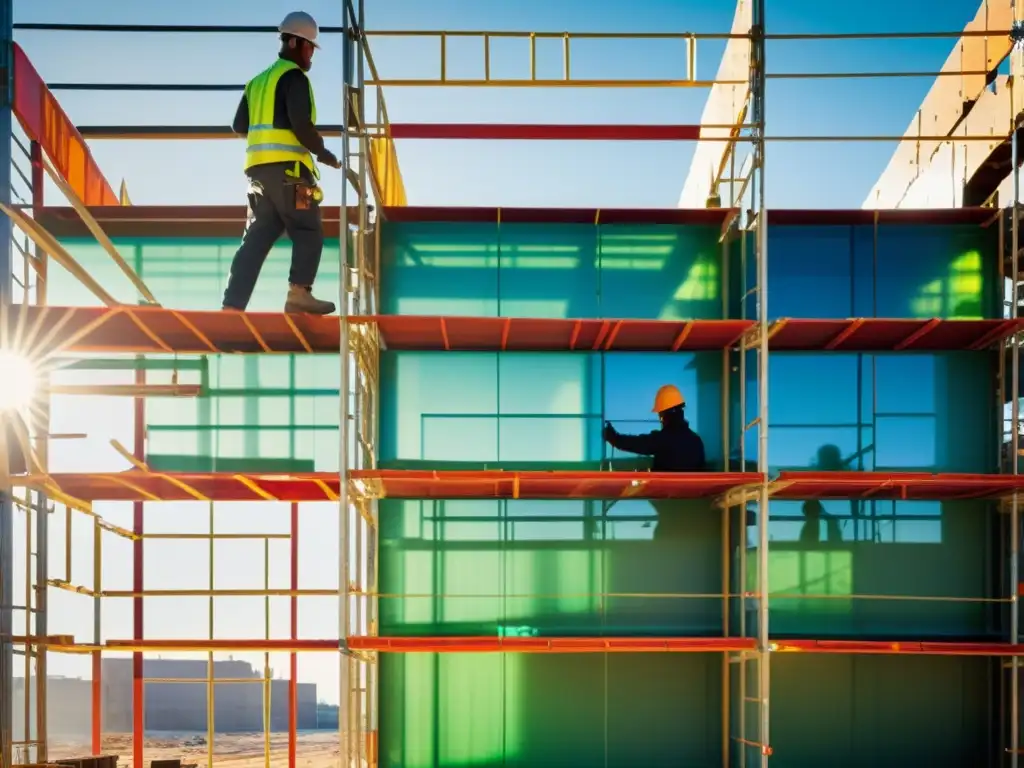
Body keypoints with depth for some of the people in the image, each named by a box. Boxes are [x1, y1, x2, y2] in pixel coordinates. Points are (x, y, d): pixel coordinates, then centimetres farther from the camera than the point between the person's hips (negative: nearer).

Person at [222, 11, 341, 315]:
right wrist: (323, 153, -3)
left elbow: (239, 126, 23)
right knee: (308, 231, -2)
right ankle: (299, 293, -14)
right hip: (287, 167, -8)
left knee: (257, 235, 6)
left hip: (258, 167, 8)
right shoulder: (294, 77, -5)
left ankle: (233, 304, -1)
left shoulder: (258, 81, 22)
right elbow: (301, 124, -15)